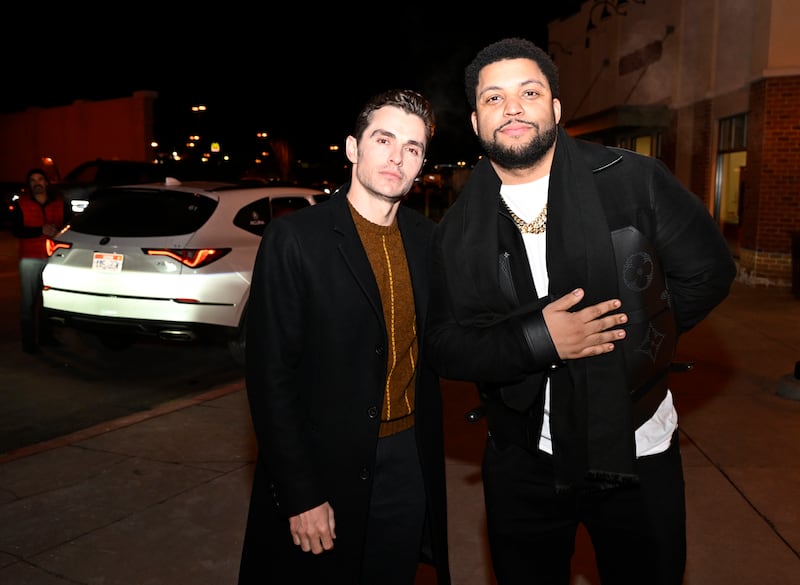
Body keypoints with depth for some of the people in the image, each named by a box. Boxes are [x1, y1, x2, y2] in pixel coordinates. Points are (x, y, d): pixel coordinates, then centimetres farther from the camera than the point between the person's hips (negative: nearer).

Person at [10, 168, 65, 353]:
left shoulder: (59, 203, 12)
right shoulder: (21, 204, 5)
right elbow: (16, 230, -4)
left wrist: (56, 231, -11)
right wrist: (41, 230, -15)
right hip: (30, 259, -2)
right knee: (28, 301, -2)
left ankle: (46, 335, 17)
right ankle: (29, 342, 4)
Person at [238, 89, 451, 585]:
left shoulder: (427, 238, 2)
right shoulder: (294, 239, -13)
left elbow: (435, 343, 9)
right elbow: (271, 376, -13)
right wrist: (300, 495, -14)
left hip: (410, 459, 5)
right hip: (327, 467, -4)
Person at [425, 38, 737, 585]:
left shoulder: (635, 179, -8)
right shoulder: (458, 229, -5)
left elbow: (708, 271, 1)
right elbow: (444, 346, -7)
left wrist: (632, 334, -6)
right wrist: (537, 339, -21)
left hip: (635, 448, 0)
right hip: (521, 462, 1)